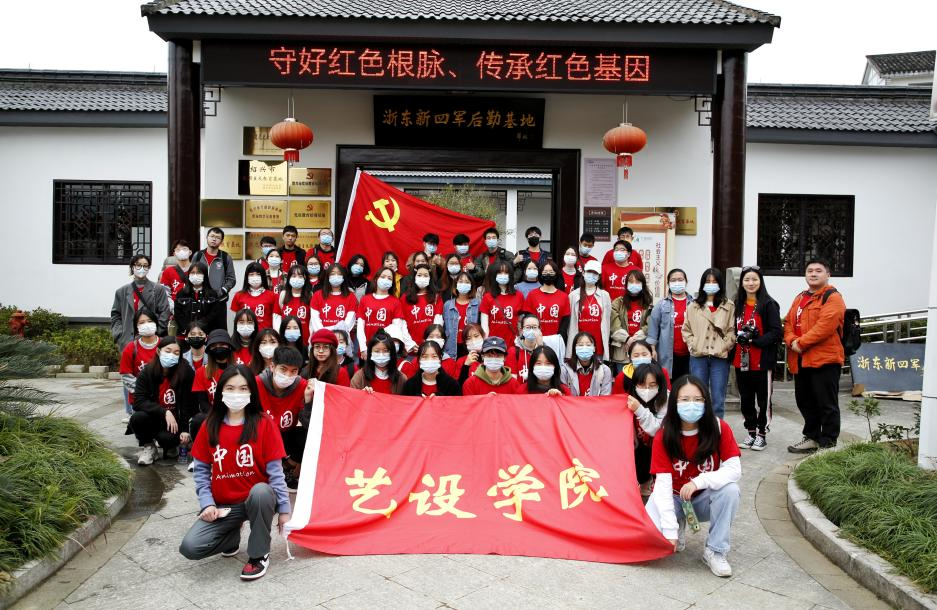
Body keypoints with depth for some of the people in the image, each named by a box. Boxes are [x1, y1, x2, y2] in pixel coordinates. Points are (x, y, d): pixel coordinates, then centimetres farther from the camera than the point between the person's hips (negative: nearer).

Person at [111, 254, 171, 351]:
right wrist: (119, 335, 2)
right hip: (128, 342, 3)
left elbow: (164, 314, -1)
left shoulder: (158, 290, 4)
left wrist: (156, 333, -8)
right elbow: (115, 315, 14)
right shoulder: (122, 292, 14)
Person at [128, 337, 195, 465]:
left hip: (175, 420, -1)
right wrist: (164, 412, -29)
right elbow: (138, 401, -17)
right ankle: (148, 447, 1)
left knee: (169, 437, -32)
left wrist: (185, 429, -16)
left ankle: (170, 446, 9)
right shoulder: (147, 372, -9)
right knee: (137, 418, -30)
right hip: (154, 418, 1)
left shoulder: (186, 372, -13)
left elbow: (188, 404, -10)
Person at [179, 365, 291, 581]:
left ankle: (259, 555, -14)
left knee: (261, 491, -39)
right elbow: (201, 470, 5)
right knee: (189, 548, -20)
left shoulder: (264, 424, -5)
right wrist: (207, 504, -9)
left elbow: (275, 470, -7)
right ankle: (232, 536, 14)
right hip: (223, 506, 3)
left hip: (257, 498, -2)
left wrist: (284, 509, -12)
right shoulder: (210, 426, 3)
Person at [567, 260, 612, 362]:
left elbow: (606, 320, 6)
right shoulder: (574, 295, 8)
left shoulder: (604, 295, 9)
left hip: (598, 341, 0)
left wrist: (605, 342, -1)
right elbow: (570, 320, 6)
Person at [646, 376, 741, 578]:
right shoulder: (663, 436, -17)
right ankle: (679, 524, 8)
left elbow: (734, 470, -21)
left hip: (705, 498, 1)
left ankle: (715, 551, -13)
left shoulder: (719, 428, -14)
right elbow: (663, 483, -22)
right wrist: (670, 530, -31)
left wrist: (699, 482, -35)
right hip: (673, 496, -1)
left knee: (730, 489, -31)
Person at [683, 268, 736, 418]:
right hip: (698, 357, 1)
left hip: (720, 357, -1)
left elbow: (732, 331, 1)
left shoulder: (729, 307, 6)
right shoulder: (693, 306, 11)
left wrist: (723, 347, -10)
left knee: (718, 400, 1)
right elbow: (686, 329, 10)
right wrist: (693, 345, -3)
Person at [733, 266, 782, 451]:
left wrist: (757, 340, -22)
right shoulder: (737, 305, 10)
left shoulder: (769, 304, -7)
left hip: (762, 361, -5)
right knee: (746, 399, 12)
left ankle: (761, 434, 18)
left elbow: (776, 331, -11)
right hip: (741, 360, 5)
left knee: (763, 399, 6)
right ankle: (751, 432, 25)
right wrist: (738, 337, -5)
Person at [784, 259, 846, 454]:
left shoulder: (833, 298, -7)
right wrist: (792, 341, -6)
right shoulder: (800, 298, 19)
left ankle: (828, 443, 6)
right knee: (805, 402, 16)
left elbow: (825, 325, -19)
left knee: (827, 404, -1)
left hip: (824, 359, -8)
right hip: (800, 360, 8)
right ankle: (812, 437, 28)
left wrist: (801, 343, -18)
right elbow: (789, 322, 14)